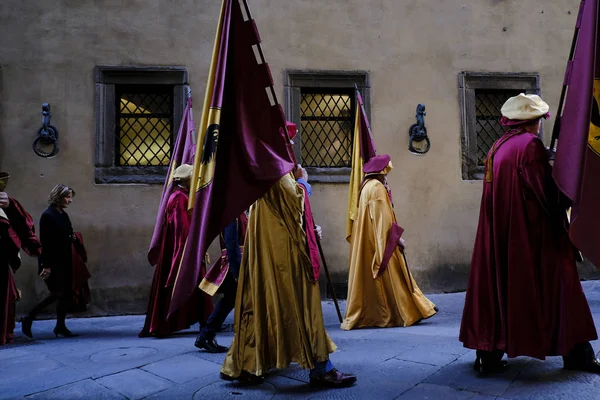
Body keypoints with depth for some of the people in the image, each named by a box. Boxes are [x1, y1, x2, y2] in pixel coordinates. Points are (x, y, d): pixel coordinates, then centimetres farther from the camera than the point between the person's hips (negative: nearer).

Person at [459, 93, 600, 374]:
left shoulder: (497, 147, 11)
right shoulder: (530, 144, -12)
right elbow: (547, 191, -14)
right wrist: (561, 222, 1)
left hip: (500, 234, 7)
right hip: (531, 232, -7)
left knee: (498, 285, 9)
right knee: (555, 285, 5)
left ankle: (489, 355, 10)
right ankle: (575, 354, 14)